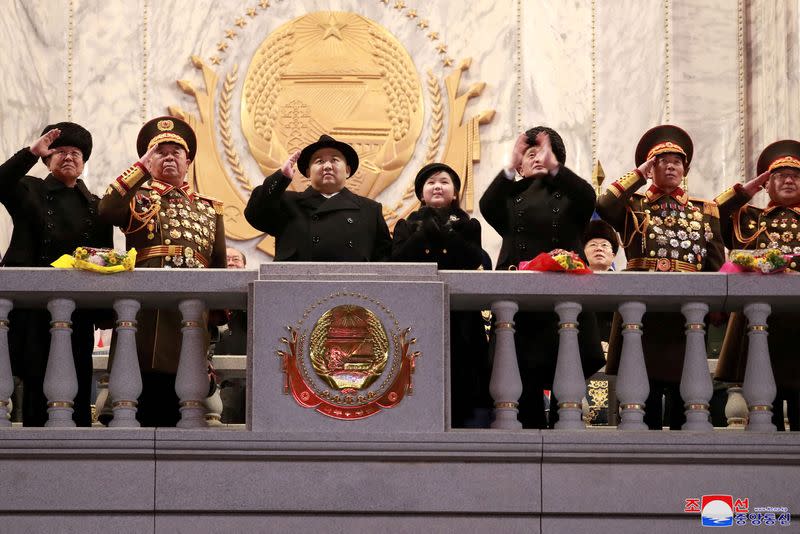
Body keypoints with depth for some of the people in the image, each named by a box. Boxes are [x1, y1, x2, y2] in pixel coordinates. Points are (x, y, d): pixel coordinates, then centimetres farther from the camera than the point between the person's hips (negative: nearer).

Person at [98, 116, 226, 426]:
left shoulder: (209, 209, 21)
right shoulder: (137, 198, 13)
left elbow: (220, 266, 19)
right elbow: (106, 211, -11)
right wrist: (142, 167, -6)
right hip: (145, 314, -3)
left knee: (180, 406, 2)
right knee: (145, 398, -6)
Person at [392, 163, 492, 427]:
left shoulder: (468, 226, 17)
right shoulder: (406, 226, 18)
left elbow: (475, 261, -2)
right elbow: (397, 260, 0)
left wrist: (445, 231, -8)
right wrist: (426, 230, -6)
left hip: (460, 321, 0)